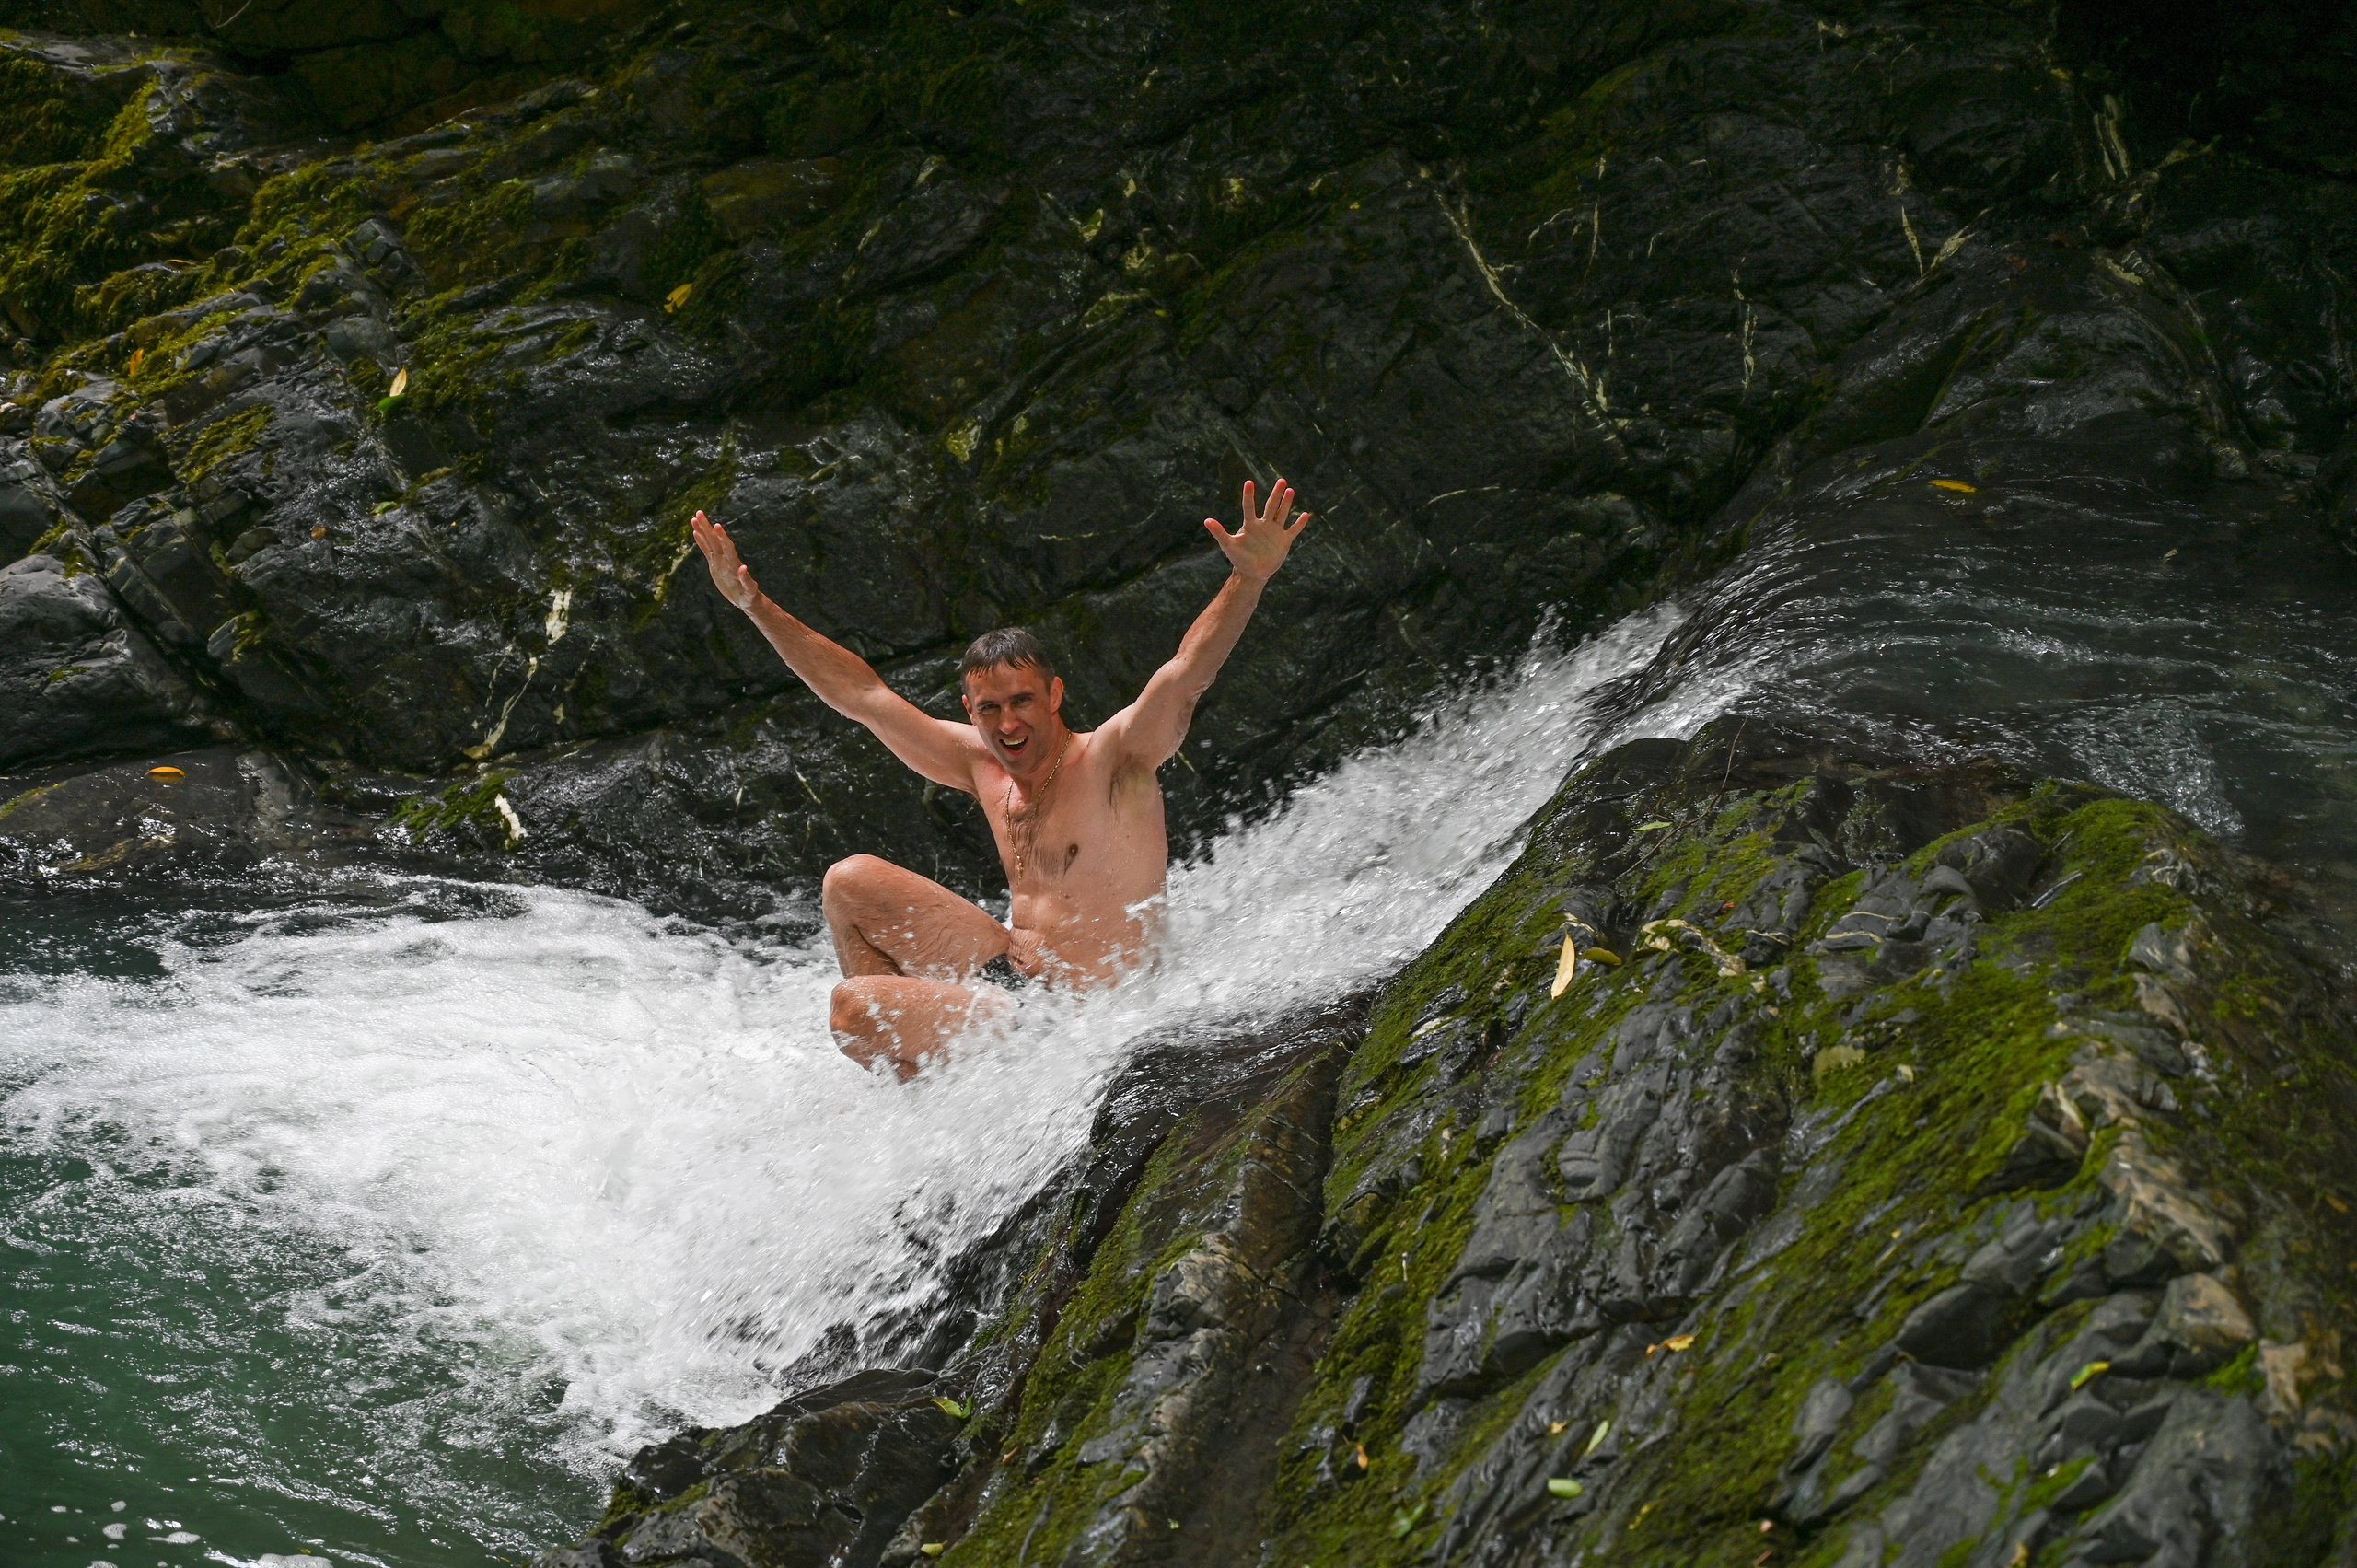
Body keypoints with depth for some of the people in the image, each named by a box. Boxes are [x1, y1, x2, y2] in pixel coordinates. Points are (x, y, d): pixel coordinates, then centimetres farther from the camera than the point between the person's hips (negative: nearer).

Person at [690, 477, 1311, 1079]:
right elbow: (860, 694, 12)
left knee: (851, 1008, -17)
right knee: (850, 883, 9)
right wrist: (752, 602, 10)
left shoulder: (1113, 758, -14)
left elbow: (1188, 671, -31)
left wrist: (1249, 579, -49)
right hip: (1010, 976, 8)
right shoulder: (984, 767, 5)